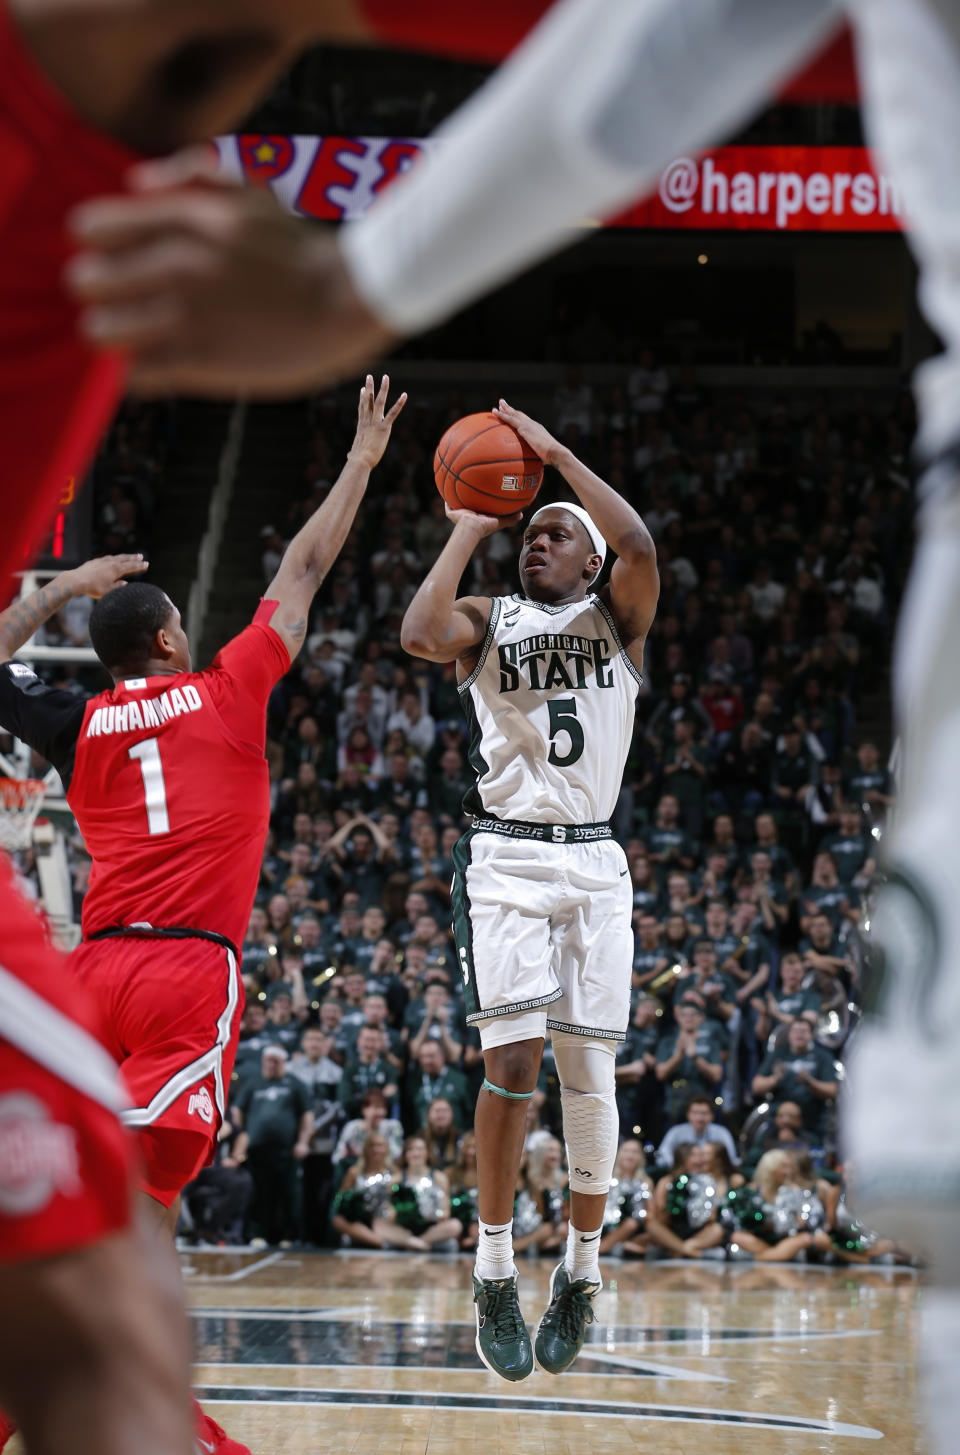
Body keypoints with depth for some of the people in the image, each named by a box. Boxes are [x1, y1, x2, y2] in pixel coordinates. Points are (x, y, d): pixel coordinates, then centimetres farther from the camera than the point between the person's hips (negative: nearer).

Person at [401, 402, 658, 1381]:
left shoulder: (616, 620, 9)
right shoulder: (487, 623, 9)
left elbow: (639, 546, -14)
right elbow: (418, 635, -15)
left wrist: (554, 451, -8)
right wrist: (469, 529, -4)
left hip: (593, 864, 1)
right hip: (505, 860, -1)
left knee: (588, 1074, 0)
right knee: (512, 1062, -14)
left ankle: (581, 1271, 15)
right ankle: (494, 1273, -3)